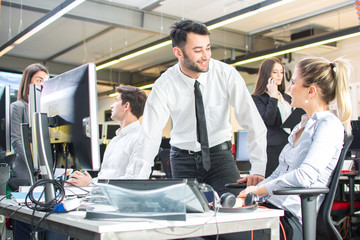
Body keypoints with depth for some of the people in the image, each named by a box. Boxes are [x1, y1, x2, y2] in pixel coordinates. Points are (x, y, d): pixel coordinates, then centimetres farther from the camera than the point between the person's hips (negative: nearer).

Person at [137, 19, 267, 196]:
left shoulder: (227, 74, -14)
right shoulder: (164, 85, -13)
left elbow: (252, 122, -18)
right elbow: (150, 137, -15)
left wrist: (258, 170, -27)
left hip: (220, 155, 0)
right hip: (183, 158, 1)